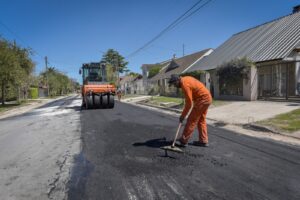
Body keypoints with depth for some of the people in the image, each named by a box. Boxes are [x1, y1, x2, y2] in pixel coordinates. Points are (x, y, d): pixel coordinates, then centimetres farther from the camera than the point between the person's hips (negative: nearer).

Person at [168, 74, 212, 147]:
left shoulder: (185, 84, -19)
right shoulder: (186, 79, 11)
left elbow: (189, 103, -18)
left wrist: (183, 115, -11)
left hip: (202, 100, -10)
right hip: (207, 98, 10)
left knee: (191, 120, -6)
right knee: (201, 120, 15)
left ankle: (183, 140, -1)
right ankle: (203, 140, 20)